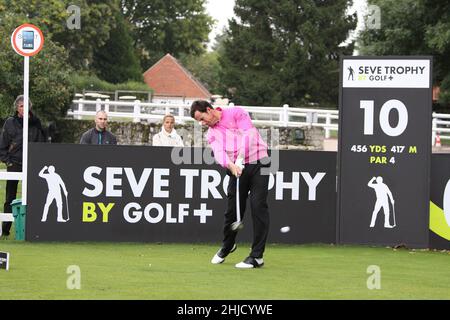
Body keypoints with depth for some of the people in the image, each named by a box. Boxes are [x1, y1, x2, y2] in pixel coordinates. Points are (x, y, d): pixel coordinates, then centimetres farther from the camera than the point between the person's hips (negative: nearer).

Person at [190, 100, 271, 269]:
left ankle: (257, 256, -10)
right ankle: (227, 247, 31)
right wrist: (230, 165, -29)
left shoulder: (236, 113, -2)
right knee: (232, 209, 5)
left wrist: (240, 156, -29)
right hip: (237, 170, 5)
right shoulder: (211, 133, 12)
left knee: (258, 207, -11)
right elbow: (219, 153, -8)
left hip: (257, 164, -5)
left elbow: (249, 133, -17)